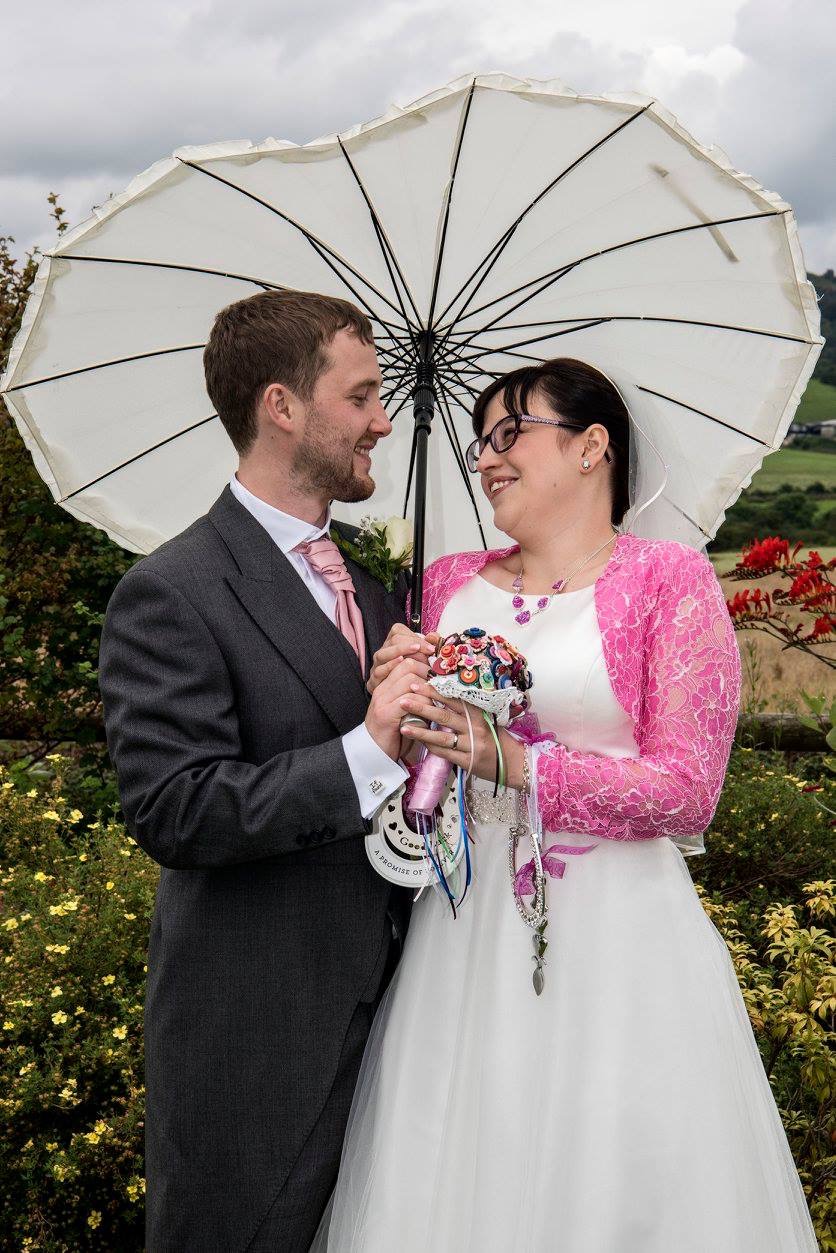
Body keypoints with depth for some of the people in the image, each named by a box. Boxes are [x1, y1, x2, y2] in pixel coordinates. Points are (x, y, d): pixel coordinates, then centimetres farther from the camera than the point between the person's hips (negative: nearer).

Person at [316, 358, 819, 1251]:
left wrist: (512, 761, -19)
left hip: (618, 934, -4)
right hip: (464, 933, 4)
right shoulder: (449, 585, 11)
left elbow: (686, 789, -11)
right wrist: (392, 703, -5)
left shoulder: (667, 580, -4)